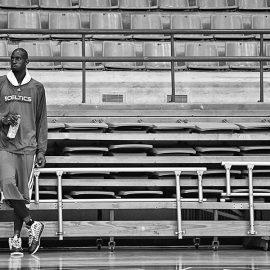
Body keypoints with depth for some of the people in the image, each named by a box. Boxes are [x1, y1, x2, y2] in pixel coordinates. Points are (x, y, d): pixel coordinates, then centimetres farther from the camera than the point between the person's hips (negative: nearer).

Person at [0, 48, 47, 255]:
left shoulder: (37, 88, 8)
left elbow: (42, 121, 11)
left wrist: (42, 150, 5)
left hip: (27, 146, 0)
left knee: (23, 191, 0)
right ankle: (32, 224, -8)